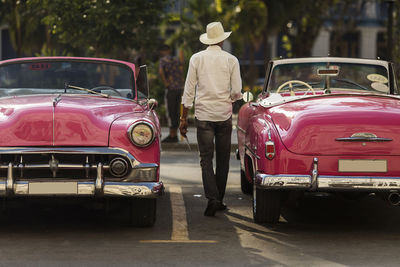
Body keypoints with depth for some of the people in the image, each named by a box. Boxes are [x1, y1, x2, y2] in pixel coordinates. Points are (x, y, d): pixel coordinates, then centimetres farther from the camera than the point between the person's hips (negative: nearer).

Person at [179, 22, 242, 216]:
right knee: (223, 159, 10)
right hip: (224, 114, 0)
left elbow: (189, 90, 0)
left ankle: (212, 199, -16)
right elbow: (237, 92, -2)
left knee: (206, 159, -1)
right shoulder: (231, 60, 1)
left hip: (203, 114, 0)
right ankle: (219, 200, 15)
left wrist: (184, 118, 5)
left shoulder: (197, 59, 1)